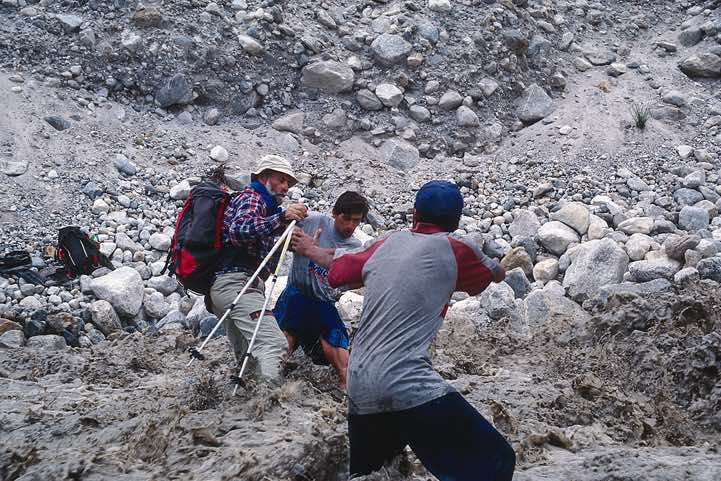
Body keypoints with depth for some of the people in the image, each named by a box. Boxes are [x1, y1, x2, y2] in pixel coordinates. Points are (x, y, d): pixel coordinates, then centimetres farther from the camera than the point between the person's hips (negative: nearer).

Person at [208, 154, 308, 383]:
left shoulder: (259, 202, 31)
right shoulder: (251, 198, -1)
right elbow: (238, 231, -22)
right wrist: (281, 216, -30)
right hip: (238, 283, -11)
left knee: (246, 358, 16)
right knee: (274, 343, -25)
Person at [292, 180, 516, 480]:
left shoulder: (385, 244, 12)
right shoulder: (456, 250, 0)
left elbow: (338, 266, 28)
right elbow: (498, 274, 20)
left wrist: (311, 249, 49)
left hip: (357, 386, 7)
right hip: (407, 385, -7)